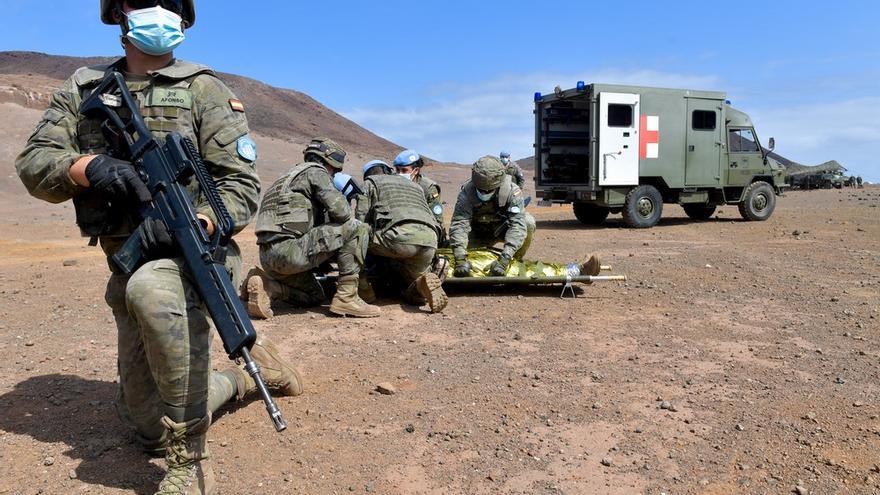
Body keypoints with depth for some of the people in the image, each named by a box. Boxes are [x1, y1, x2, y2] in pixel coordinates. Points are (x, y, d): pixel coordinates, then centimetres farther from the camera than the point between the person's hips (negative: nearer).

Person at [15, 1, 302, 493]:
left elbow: (241, 186, -9)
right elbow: (34, 164, 1)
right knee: (150, 427, 12)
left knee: (149, 288, -42)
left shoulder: (203, 90, -3)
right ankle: (244, 374, 39)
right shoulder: (83, 88, 9)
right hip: (128, 269, 5)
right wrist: (87, 167, -21)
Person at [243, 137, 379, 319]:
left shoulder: (290, 175, 29)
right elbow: (340, 211, -12)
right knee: (357, 230, -7)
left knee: (314, 297, 28)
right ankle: (346, 297, -7)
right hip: (289, 249, -10)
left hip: (268, 256, 10)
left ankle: (264, 284, 8)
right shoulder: (315, 171, 1)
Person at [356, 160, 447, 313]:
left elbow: (361, 220, 15)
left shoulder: (371, 182, 24)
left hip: (402, 235, -5)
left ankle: (364, 287, 10)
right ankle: (421, 285, -10)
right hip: (430, 240, 6)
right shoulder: (414, 185, 41)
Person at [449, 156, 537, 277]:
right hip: (479, 234, 1)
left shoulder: (512, 191, -29)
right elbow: (459, 223, -37)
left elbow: (517, 224, -38)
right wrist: (460, 259, -51)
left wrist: (504, 259, -50)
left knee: (529, 223, -29)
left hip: (502, 230, -1)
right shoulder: (467, 191, -28)